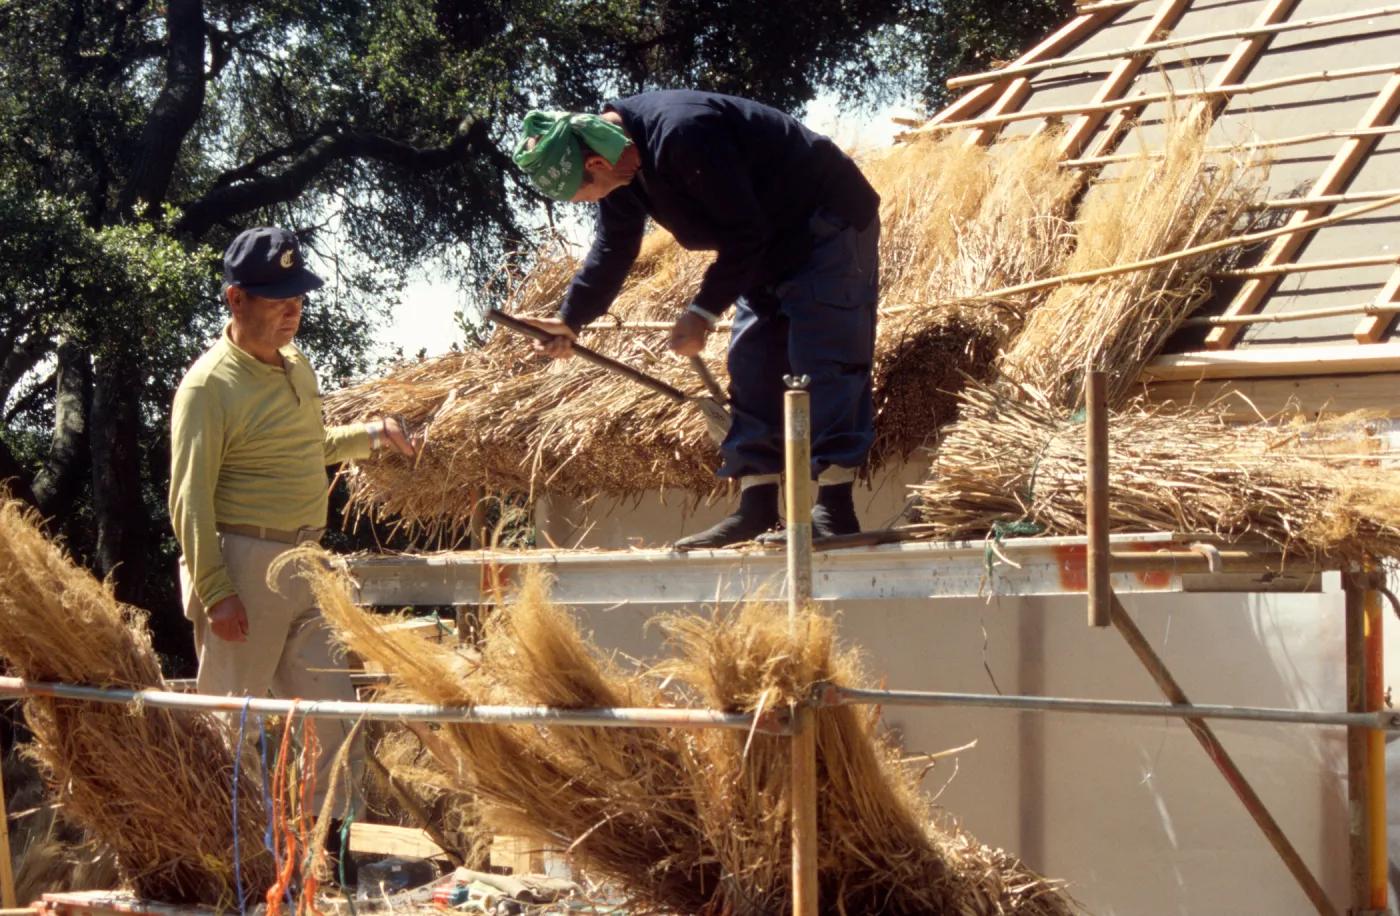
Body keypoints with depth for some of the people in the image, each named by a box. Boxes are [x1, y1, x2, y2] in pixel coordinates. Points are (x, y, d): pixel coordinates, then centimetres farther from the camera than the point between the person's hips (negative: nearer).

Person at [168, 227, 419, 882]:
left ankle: (336, 839, 21)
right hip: (243, 565, -8)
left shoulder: (296, 368, 12)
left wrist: (371, 435, 14)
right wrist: (214, 593, -20)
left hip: (303, 564, 8)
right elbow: (191, 497, -16)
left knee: (331, 706, 10)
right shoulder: (210, 384, -14)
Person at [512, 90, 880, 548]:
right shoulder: (620, 161, -2)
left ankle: (835, 510, -16)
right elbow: (612, 247, 9)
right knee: (751, 364, 5)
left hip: (828, 226, -10)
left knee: (822, 362, -15)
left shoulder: (683, 133, -33)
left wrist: (703, 312, -24)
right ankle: (756, 510, 5)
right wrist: (569, 319, 1)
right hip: (772, 247, 10)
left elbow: (745, 231, -29)